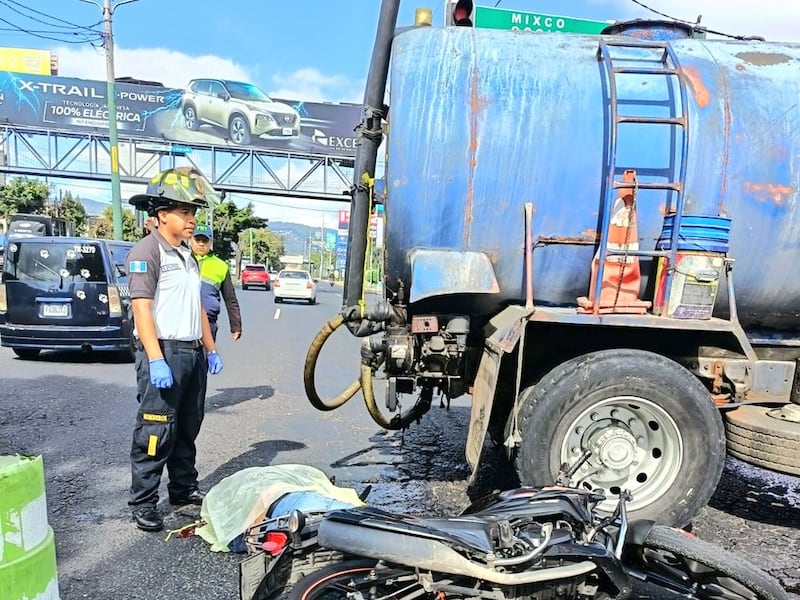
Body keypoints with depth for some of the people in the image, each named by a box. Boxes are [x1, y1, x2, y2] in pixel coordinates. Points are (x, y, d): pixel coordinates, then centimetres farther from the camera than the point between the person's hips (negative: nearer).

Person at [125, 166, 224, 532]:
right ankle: (142, 504, 8)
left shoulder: (188, 255, 18)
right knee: (155, 432, -4)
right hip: (163, 352, -8)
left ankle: (184, 490, 28)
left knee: (187, 430, 15)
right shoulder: (146, 252, -8)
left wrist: (211, 350, 18)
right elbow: (141, 307, -16)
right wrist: (155, 360, -24)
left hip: (193, 353, 8)